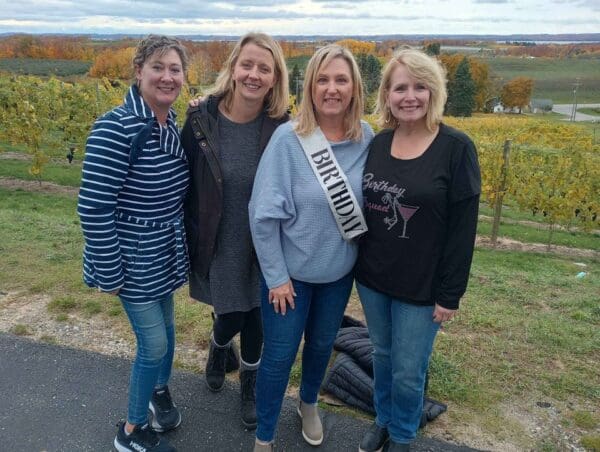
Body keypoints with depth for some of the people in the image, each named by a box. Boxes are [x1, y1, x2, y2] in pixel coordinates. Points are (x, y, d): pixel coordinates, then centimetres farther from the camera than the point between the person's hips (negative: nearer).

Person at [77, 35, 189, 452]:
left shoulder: (173, 124, 0)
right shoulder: (116, 128, -24)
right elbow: (92, 208, -23)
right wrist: (110, 274, -19)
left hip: (166, 254, 7)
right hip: (134, 261, -7)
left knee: (166, 328, 22)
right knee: (155, 344, 4)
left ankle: (160, 389, 51)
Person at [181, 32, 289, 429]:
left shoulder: (283, 128, -12)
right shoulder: (202, 120, -12)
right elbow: (183, 187, -4)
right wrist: (189, 241, -1)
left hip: (262, 248, 1)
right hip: (218, 247, 0)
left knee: (255, 318, 15)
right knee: (231, 317, 12)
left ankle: (250, 384, 43)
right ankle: (219, 348, 51)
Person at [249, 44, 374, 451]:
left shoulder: (367, 139, -8)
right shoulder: (288, 139, -20)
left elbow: (374, 200, 6)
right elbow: (264, 213, -17)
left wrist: (364, 256, 6)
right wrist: (276, 276, -14)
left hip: (340, 270, 4)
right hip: (290, 271, -3)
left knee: (322, 344, 23)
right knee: (279, 355, 10)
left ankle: (309, 404, 54)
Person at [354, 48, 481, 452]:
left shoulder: (456, 148, -12)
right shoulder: (377, 143, 1)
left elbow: (463, 227, -12)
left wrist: (450, 294, -12)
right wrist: (356, 265, 9)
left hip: (421, 286, -4)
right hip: (372, 277, 4)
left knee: (408, 371, 11)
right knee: (382, 355, 21)